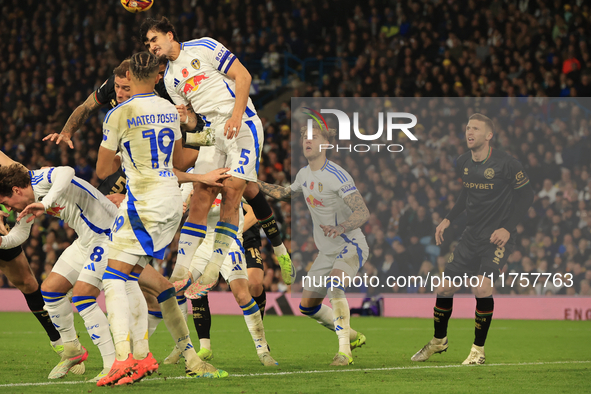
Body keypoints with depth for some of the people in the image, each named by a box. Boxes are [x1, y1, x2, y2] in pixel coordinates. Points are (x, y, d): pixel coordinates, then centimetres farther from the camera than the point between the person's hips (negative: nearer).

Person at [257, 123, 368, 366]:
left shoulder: (337, 176, -20)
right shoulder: (304, 174, 5)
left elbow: (363, 212, -27)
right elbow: (287, 193, 30)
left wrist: (340, 228, -45)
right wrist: (259, 185, 26)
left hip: (351, 247, -8)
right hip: (327, 252, 8)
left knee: (334, 286, -35)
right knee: (307, 306, 8)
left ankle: (344, 351, -34)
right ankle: (351, 336, 30)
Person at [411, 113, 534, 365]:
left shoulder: (505, 164, -14)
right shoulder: (463, 163, 6)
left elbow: (526, 195, -8)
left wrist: (508, 228, -15)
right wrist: (449, 219, 14)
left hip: (498, 237, -6)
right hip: (472, 235, 6)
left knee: (482, 287, -23)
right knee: (445, 288, 4)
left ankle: (478, 350, -7)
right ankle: (439, 341, 28)